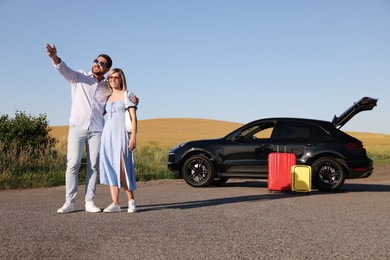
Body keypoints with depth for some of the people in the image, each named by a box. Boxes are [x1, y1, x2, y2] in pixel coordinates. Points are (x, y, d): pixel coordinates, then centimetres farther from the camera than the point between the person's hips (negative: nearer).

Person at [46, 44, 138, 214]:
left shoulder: (108, 88, 10)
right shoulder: (79, 78, 3)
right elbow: (64, 70, -14)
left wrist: (133, 99, -2)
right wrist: (54, 57, -36)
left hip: (96, 130, 2)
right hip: (77, 128, -2)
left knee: (93, 166, 1)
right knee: (73, 164, -6)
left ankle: (89, 202, 7)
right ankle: (69, 202, -1)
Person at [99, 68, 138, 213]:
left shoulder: (127, 95, 2)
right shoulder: (107, 97, 16)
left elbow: (133, 117, -5)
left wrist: (133, 136, -14)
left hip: (121, 135, -5)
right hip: (108, 134, 5)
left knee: (122, 168, -10)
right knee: (111, 169, -1)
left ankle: (131, 201, 2)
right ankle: (115, 203, -1)